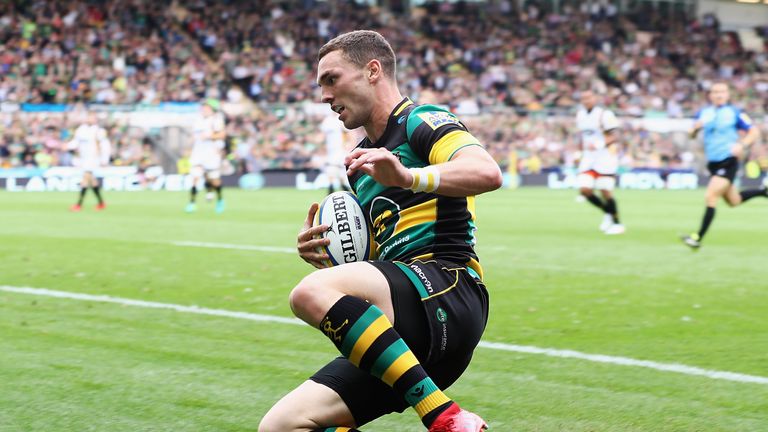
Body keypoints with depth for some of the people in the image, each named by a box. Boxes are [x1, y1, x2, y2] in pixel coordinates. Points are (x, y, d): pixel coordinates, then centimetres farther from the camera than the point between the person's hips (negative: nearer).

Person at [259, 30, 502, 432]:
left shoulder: (420, 121, 2)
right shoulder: (360, 164, 27)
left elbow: (487, 173, -18)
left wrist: (408, 177, -34)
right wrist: (320, 255, 11)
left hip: (448, 289, -8)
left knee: (311, 293, -34)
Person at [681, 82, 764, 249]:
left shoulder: (735, 113, -6)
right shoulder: (703, 113, 7)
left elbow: (754, 132, -3)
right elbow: (692, 135, 13)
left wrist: (742, 145, -21)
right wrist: (695, 128, -10)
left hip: (728, 162, -6)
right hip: (712, 164, 6)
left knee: (711, 197, -18)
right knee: (733, 201, 17)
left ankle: (698, 238, -14)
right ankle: (763, 191, 41)